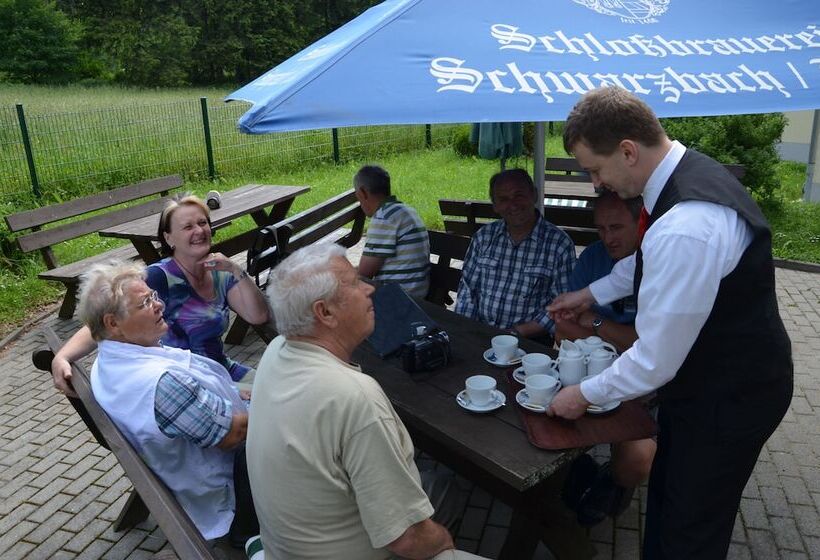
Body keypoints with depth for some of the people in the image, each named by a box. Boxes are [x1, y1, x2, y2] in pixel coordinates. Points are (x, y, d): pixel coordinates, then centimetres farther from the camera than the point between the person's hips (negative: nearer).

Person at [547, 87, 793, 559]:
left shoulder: (687, 226, -36)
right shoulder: (687, 170, -4)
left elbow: (656, 361, -29)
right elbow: (650, 261, 16)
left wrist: (587, 394, -13)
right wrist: (592, 293, 18)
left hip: (729, 395, -9)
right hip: (709, 374, 9)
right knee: (667, 491, 27)